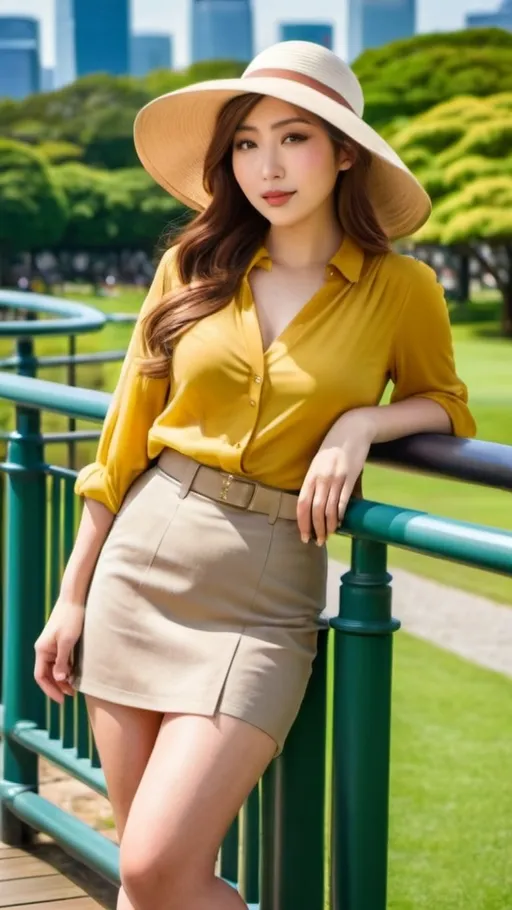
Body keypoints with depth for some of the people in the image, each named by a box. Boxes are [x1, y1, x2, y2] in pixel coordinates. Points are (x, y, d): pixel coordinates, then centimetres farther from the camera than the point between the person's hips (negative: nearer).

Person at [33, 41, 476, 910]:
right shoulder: (192, 268, 4)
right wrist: (71, 596, 9)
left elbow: (447, 406, 13)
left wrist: (359, 422, -9)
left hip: (263, 597, -3)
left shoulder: (400, 290, -3)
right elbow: (126, 435, 9)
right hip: (140, 561, 3)